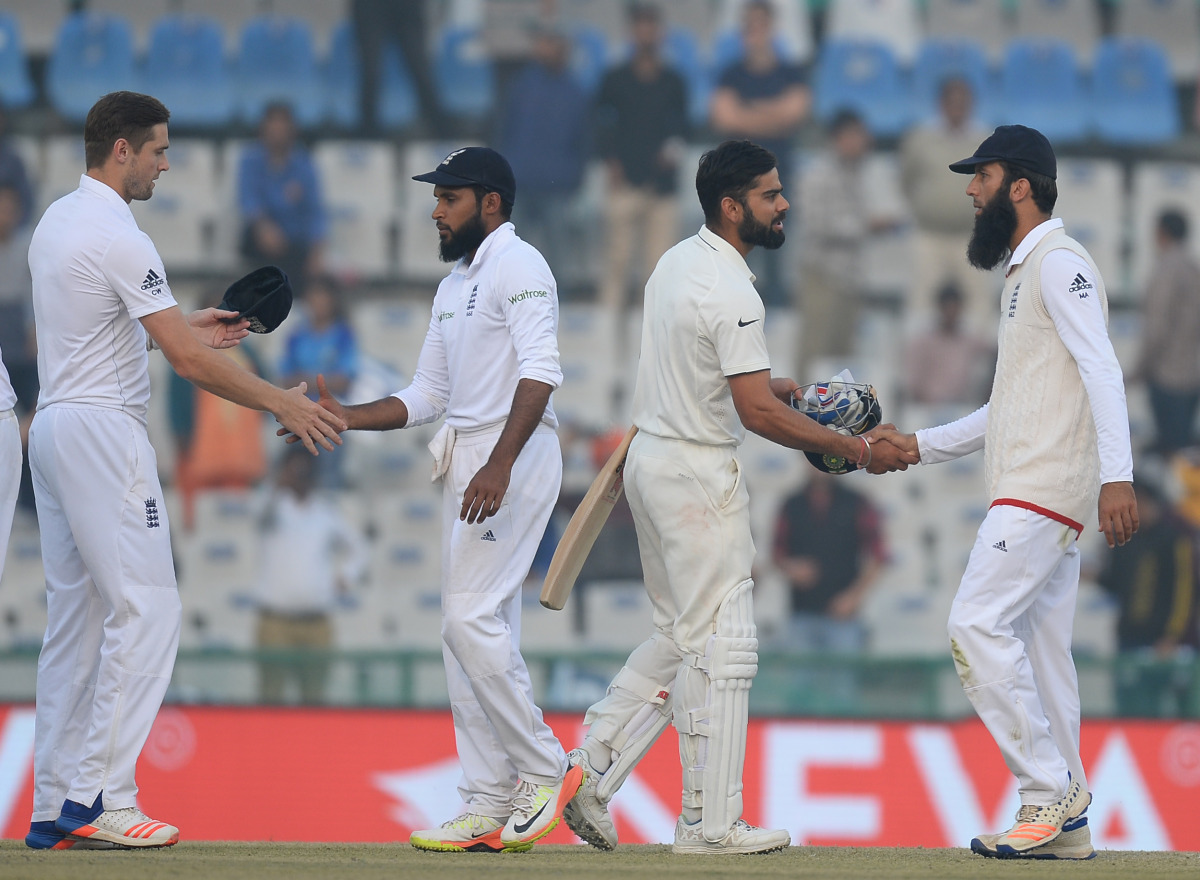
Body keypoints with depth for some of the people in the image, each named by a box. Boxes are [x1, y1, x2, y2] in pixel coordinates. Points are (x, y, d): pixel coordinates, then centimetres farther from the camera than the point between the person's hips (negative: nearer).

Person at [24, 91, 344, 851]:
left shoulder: (58, 221, 14)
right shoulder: (118, 238, -16)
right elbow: (188, 362, -17)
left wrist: (184, 327, 26)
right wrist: (283, 404, -10)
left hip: (54, 426, 10)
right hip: (103, 430, -10)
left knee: (74, 617, 10)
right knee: (145, 609, -8)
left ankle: (56, 807, 8)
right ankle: (102, 799, -12)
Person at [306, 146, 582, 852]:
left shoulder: (519, 266, -9)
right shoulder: (453, 287, 21)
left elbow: (539, 371, -21)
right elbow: (427, 396, 23)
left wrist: (499, 466, -31)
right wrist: (347, 418, 9)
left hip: (516, 455, -10)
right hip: (468, 463, 10)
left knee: (472, 620, -16)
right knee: (476, 631, 7)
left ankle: (545, 768, -5)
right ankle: (490, 809, 8)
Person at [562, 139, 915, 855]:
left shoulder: (677, 262, 10)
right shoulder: (730, 290, -20)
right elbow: (756, 413, -23)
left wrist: (777, 387, 18)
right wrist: (857, 450, -19)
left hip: (652, 460, 10)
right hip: (700, 475, -10)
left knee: (682, 636, 17)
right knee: (722, 646, -4)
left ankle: (590, 769, 11)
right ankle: (711, 822, -2)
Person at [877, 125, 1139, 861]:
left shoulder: (1060, 263, -9)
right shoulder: (1026, 271, 23)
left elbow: (1101, 369, -21)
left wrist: (1117, 474, -31)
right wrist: (922, 446, 27)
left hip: (1047, 488, -10)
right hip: (1033, 493, 10)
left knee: (978, 624, -16)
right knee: (1039, 649, 7)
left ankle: (1051, 791, -14)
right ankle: (1065, 822, 8)